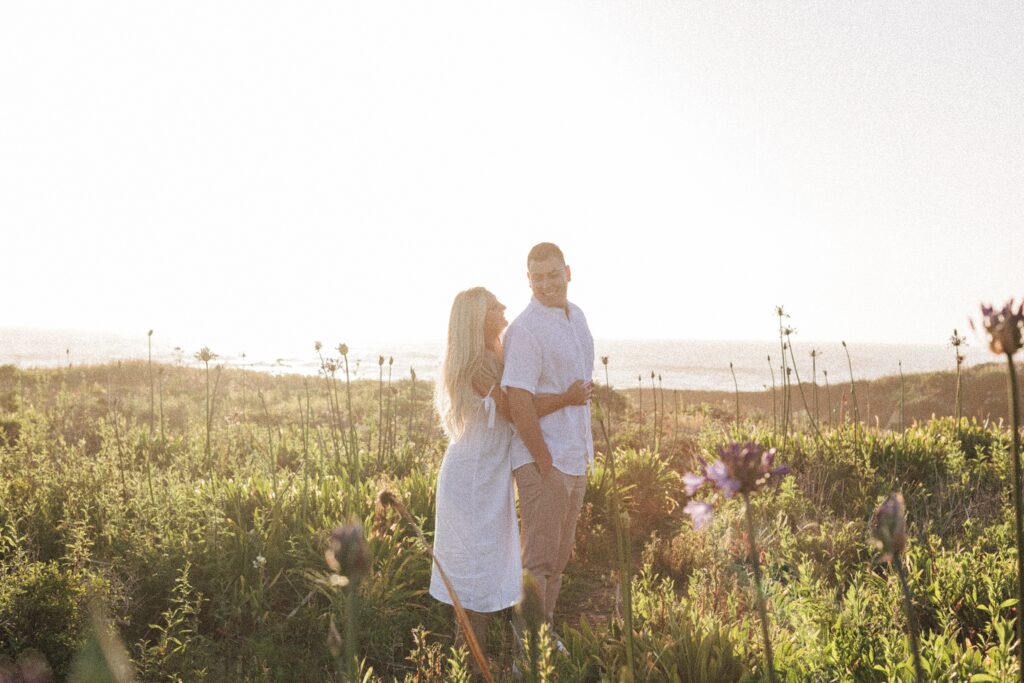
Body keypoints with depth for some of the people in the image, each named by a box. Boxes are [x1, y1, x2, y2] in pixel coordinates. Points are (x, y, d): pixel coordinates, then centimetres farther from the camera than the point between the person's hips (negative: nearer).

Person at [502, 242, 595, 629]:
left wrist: (585, 453, 15)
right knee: (538, 559, -1)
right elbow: (519, 404, -22)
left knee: (559, 557, 17)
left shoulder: (577, 316, 10)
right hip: (543, 460, -8)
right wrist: (545, 461, -19)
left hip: (576, 458, 8)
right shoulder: (525, 330, -17)